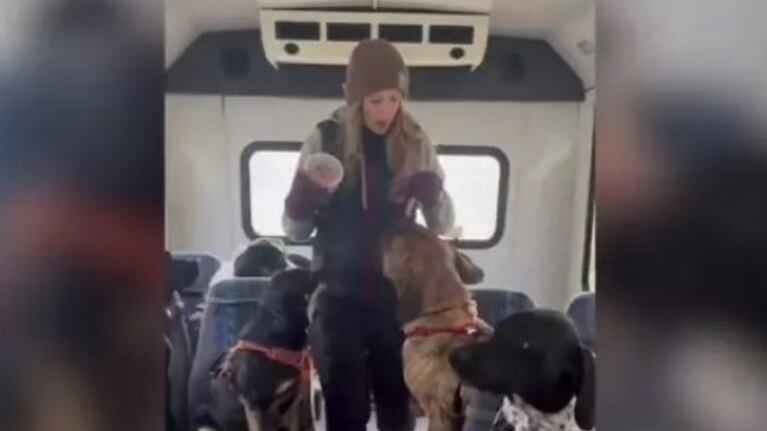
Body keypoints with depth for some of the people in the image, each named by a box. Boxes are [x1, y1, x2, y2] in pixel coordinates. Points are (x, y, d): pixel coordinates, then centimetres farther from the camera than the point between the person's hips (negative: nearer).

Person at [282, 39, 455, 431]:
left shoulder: (416, 144, -1)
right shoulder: (325, 140, -6)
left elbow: (443, 225, 2)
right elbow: (294, 229, -2)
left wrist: (432, 195, -19)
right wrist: (302, 199, -24)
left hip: (398, 295, 2)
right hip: (338, 296, -1)